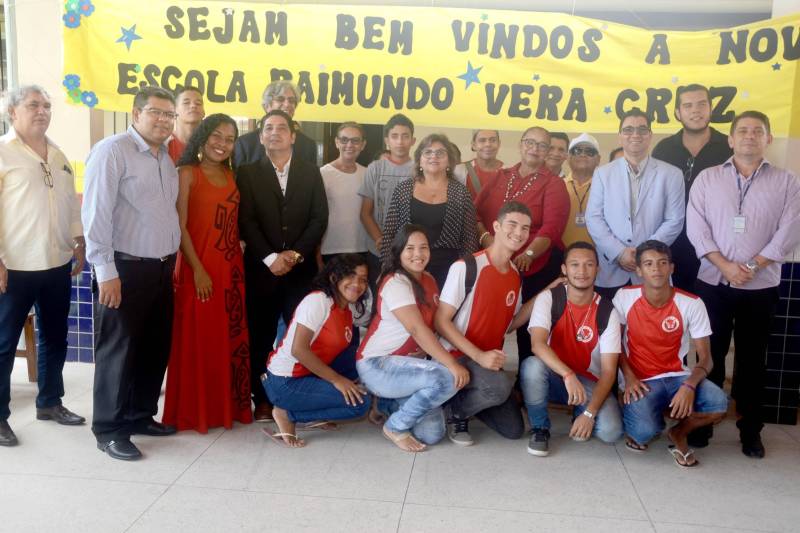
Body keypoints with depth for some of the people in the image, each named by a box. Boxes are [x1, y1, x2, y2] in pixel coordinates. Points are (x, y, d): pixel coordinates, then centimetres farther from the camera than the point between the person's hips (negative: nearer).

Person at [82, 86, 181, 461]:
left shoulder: (167, 159, 13)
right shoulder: (112, 150, -10)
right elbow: (96, 214, -15)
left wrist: (172, 261, 14)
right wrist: (106, 272, -18)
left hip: (161, 268, 7)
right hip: (125, 268, -7)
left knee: (155, 348, 14)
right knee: (119, 351, 2)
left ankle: (140, 415, 30)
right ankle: (109, 430, 15)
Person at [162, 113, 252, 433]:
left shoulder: (230, 175, 13)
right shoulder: (187, 173, -5)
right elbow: (179, 225, -11)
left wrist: (239, 262, 4)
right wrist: (197, 269, -16)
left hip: (231, 267, 6)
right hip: (199, 268, -6)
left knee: (230, 339, 11)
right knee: (198, 341, 0)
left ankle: (228, 406, 23)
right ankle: (193, 412, 12)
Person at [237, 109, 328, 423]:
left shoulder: (311, 173, 11)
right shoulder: (248, 174, 7)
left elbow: (319, 218, 3)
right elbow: (247, 221, -2)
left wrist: (296, 254, -10)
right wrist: (270, 258, -13)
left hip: (301, 268, 1)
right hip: (261, 268, 0)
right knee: (261, 336, 3)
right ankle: (262, 400, 13)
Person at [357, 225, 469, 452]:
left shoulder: (429, 280, 9)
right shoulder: (395, 283, -18)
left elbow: (437, 324, 7)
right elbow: (417, 329, -28)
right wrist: (452, 364, -33)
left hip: (409, 363, 8)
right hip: (378, 365, -8)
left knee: (432, 434, -6)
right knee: (446, 378, -29)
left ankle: (389, 404, 22)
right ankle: (395, 426, -7)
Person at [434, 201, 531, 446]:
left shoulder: (516, 276, 7)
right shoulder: (466, 267, -16)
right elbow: (441, 321, -16)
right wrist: (479, 355, -23)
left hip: (490, 360, 7)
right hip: (456, 356, -7)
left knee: (514, 430, -1)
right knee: (500, 387, -35)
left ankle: (468, 400, 22)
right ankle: (454, 410, -5)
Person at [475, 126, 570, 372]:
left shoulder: (554, 184, 1)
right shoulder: (500, 177, 14)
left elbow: (552, 227, -13)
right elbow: (475, 211, 6)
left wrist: (528, 255, -29)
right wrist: (485, 237, -14)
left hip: (537, 266, -3)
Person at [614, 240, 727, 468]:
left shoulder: (692, 304, -8)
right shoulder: (624, 297, -8)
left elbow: (705, 358, -7)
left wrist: (689, 385, -27)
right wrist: (629, 377, -11)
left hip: (677, 376, 2)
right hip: (640, 380, -2)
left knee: (719, 404, -28)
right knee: (644, 431, -30)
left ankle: (678, 433, 5)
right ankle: (637, 425, 12)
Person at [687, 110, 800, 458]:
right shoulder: (707, 178, 6)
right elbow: (696, 227, -3)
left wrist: (752, 266, -13)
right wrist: (725, 265, -13)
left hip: (761, 286, 0)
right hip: (713, 282, 0)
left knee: (752, 359, 8)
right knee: (709, 355, 6)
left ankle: (750, 430, 19)